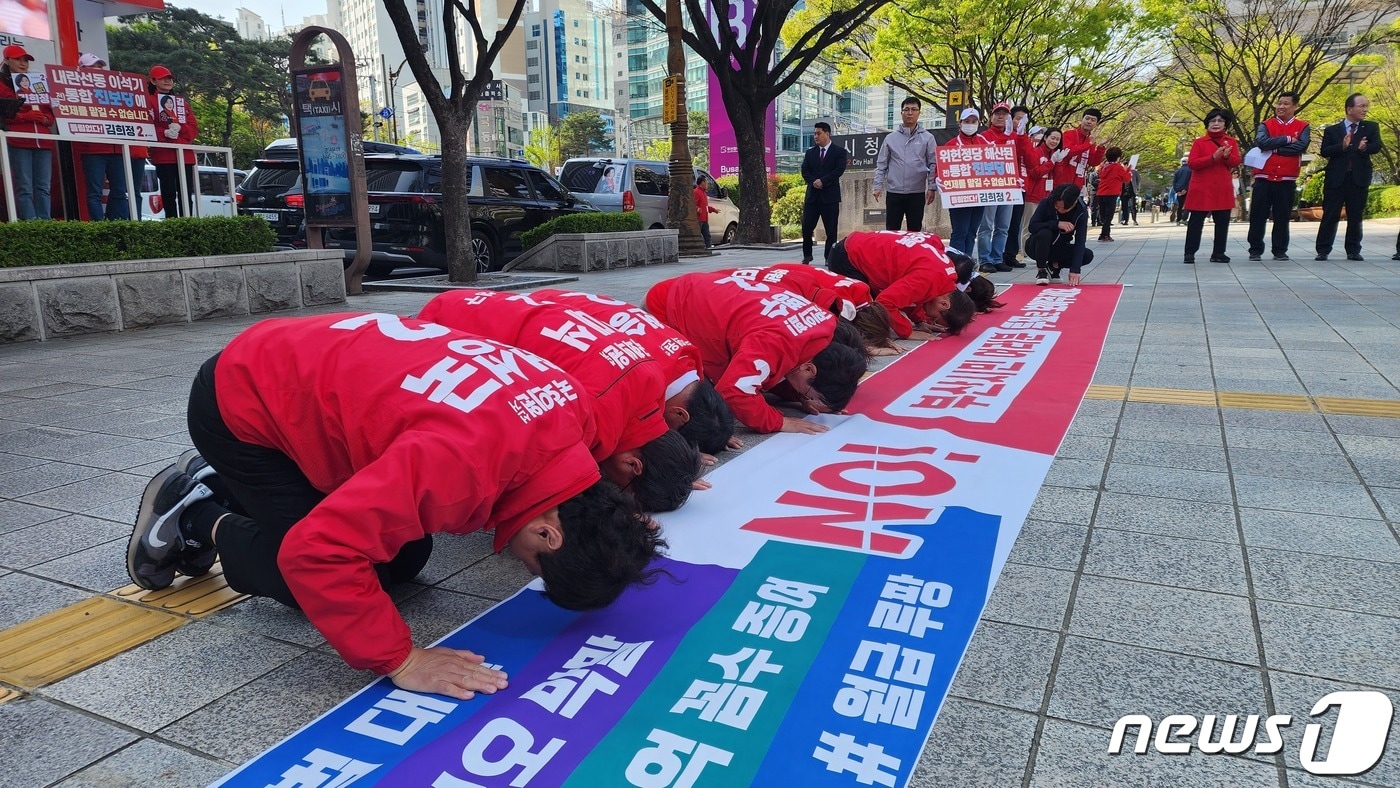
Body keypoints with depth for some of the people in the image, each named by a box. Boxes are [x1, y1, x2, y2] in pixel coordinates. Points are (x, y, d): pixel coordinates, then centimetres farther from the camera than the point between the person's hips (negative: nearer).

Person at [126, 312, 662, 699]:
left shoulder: (571, 408, -15)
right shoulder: (463, 459, -41)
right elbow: (318, 550, -38)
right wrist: (401, 659, -31)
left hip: (302, 370, 8)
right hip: (241, 406, -7)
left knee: (406, 558, 8)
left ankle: (221, 486, 23)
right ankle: (201, 518, 14)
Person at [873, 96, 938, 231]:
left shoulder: (927, 137, 3)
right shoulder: (891, 138, 6)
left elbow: (933, 164, 1)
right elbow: (881, 164, 7)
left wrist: (931, 187, -6)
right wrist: (878, 186, -1)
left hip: (917, 192, 0)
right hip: (894, 192, 1)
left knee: (915, 231, 6)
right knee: (891, 230, 3)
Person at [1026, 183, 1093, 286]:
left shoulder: (1081, 212, -17)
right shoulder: (1046, 203, -20)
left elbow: (1080, 242, -24)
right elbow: (1032, 226, -25)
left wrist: (1075, 269, -35)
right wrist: (1057, 224, -35)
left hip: (1059, 248, 2)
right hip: (1037, 247, -2)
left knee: (1088, 255, -21)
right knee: (1044, 233, -35)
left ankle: (1054, 266, 1)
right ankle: (1041, 271, -14)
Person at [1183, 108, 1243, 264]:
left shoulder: (1231, 142, 11)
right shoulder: (1199, 142, 2)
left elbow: (1237, 162, 2)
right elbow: (1191, 163, -9)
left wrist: (1227, 156, -19)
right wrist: (1213, 157, -19)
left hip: (1223, 189, 3)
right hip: (1201, 189, -3)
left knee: (1222, 222, 4)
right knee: (1196, 222, -3)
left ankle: (1218, 253, 12)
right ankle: (1190, 253, 1)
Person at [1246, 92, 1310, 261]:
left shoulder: (1303, 127, 5)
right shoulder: (1265, 125, 5)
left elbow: (1301, 146, -12)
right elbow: (1261, 142, -15)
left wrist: (1273, 147, -10)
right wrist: (1287, 139, -11)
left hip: (1287, 179, 0)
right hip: (1263, 178, 0)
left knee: (1282, 217, 6)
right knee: (1258, 215, 1)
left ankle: (1280, 250, 14)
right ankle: (1255, 250, 8)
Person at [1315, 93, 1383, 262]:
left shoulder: (1371, 127, 10)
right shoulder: (1332, 130, 5)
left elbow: (1377, 146, -5)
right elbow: (1325, 151, -6)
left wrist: (1364, 148, -26)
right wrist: (1342, 146, -22)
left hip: (1359, 178, 2)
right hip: (1336, 178, -2)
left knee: (1356, 217, 5)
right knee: (1330, 216, -1)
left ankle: (1353, 251, 12)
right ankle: (1323, 251, 5)